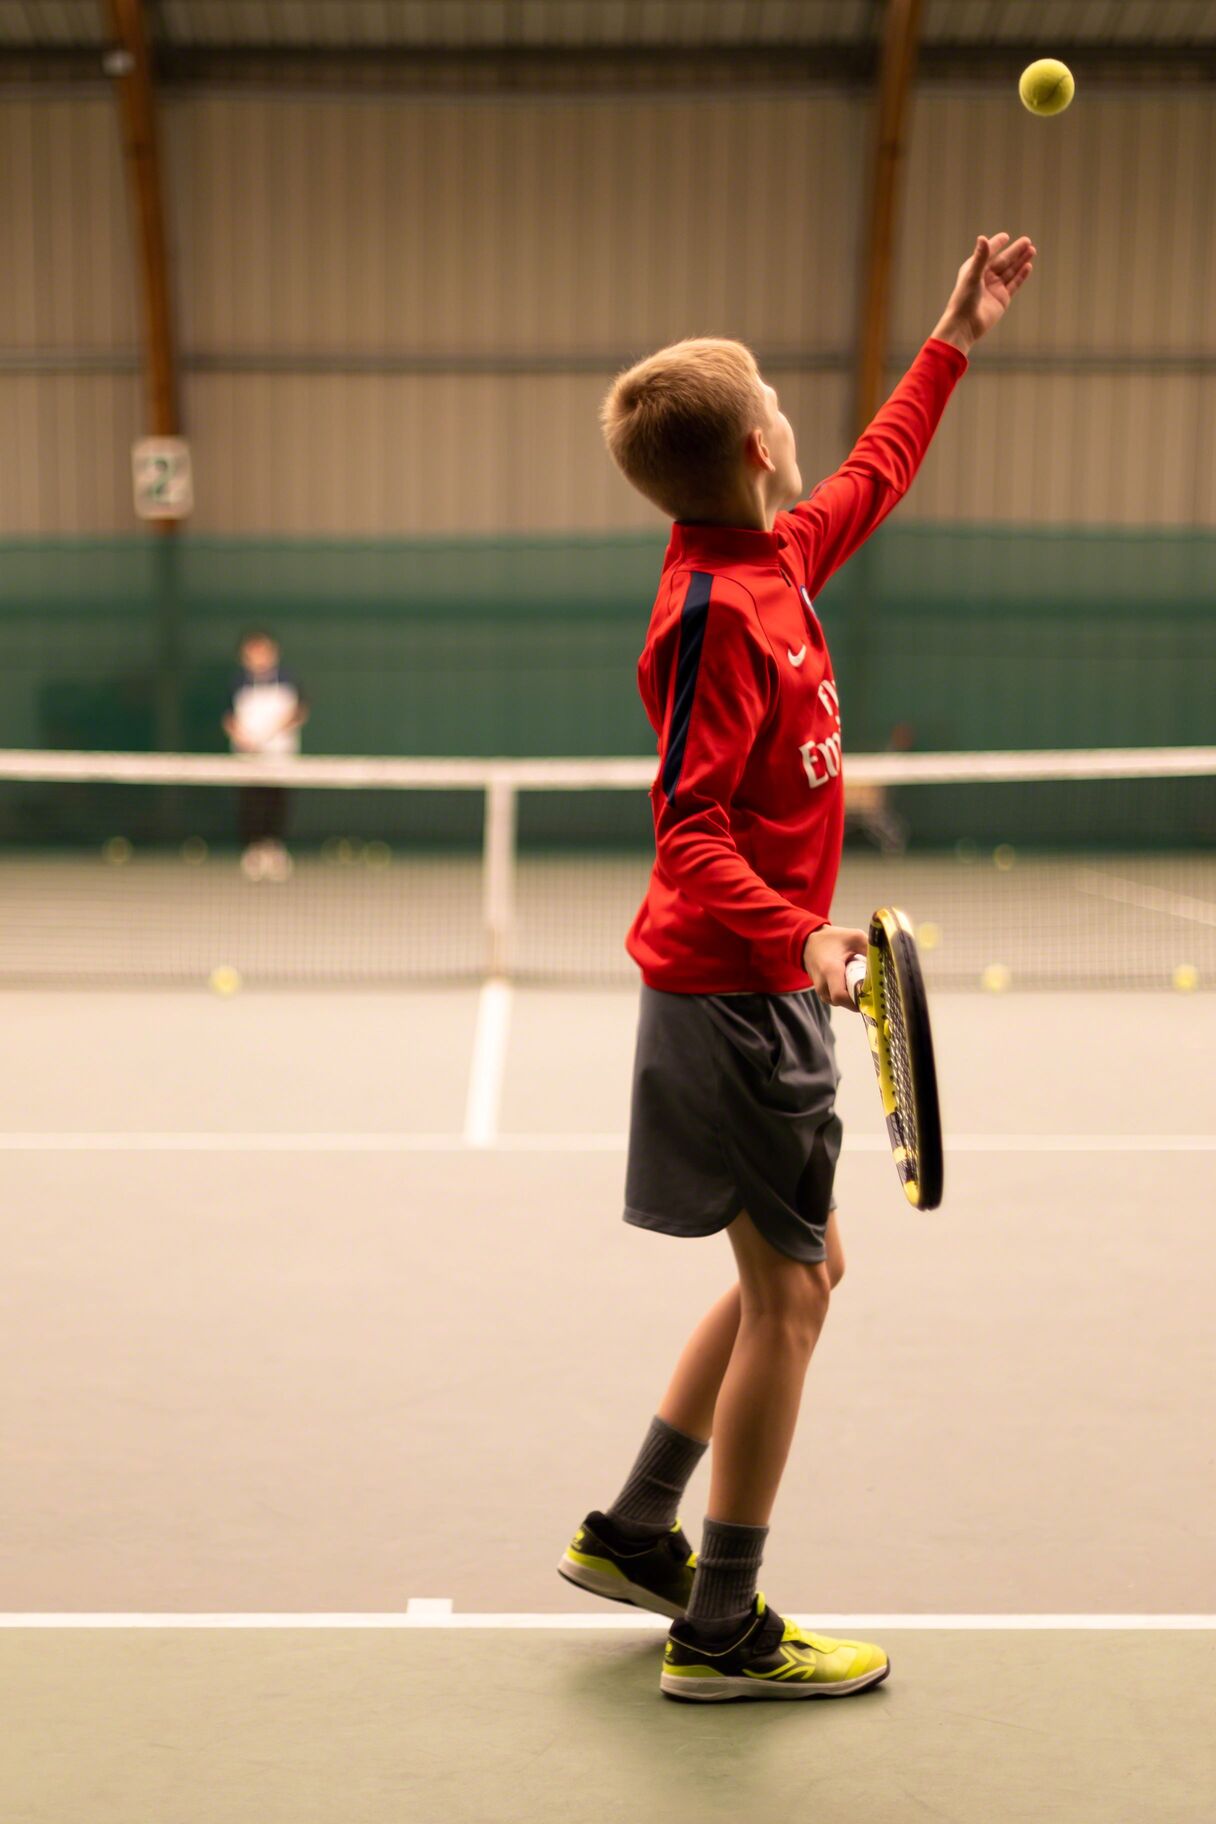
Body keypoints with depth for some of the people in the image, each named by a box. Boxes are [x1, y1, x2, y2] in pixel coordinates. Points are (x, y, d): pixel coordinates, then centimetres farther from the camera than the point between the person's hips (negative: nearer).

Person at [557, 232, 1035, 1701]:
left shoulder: (778, 559, 7)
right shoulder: (718, 613, -19)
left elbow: (875, 475, 27)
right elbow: (692, 834, -24)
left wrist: (954, 338, 34)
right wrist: (795, 937, -38)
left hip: (751, 990, 10)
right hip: (736, 995, -10)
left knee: (793, 1274, 18)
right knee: (789, 1294, -1)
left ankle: (633, 1533, 30)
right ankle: (721, 1631, 13)